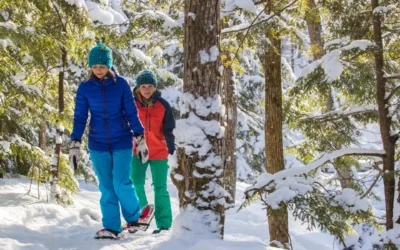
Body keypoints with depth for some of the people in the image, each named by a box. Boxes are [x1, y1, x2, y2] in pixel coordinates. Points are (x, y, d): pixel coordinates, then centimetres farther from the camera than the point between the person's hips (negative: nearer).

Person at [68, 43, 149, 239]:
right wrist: (75, 145, -5)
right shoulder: (85, 88, -1)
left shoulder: (121, 84, -4)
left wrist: (140, 139, -5)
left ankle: (134, 218, 16)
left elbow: (131, 113, -1)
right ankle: (111, 228, 8)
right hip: (98, 144, 2)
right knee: (106, 187, 3)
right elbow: (80, 117, 2)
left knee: (121, 184, -7)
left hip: (121, 142, -2)